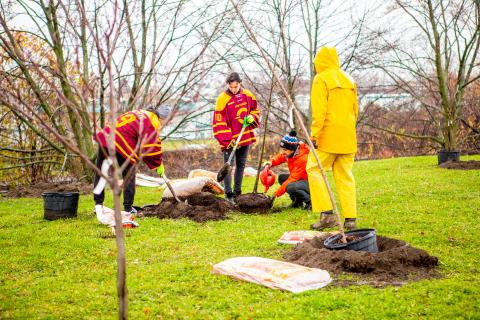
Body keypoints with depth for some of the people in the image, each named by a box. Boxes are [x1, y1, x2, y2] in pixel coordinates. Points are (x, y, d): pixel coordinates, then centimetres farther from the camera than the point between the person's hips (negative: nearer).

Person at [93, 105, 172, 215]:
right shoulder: (153, 123, -2)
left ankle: (98, 203, 21)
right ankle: (128, 207, 12)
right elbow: (153, 147, -2)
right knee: (129, 177, 8)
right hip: (121, 145, -8)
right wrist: (159, 165, 13)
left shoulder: (141, 113, 25)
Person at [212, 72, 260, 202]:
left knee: (241, 165, 14)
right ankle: (229, 195, -3)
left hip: (245, 137, 5)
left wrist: (252, 117, -7)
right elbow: (219, 122, -14)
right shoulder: (222, 99, -13)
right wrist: (227, 140, -20)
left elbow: (255, 110, 17)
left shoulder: (247, 95, 1)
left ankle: (237, 192, 25)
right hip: (229, 140, -5)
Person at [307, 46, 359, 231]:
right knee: (345, 176, 9)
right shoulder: (349, 80, 15)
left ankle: (327, 214, -5)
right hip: (348, 138, 7)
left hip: (328, 136, -7)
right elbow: (355, 110, 18)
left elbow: (319, 110, -15)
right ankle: (350, 218, 6)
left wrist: (314, 134, -14)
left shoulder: (321, 79, -7)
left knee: (314, 169, 3)